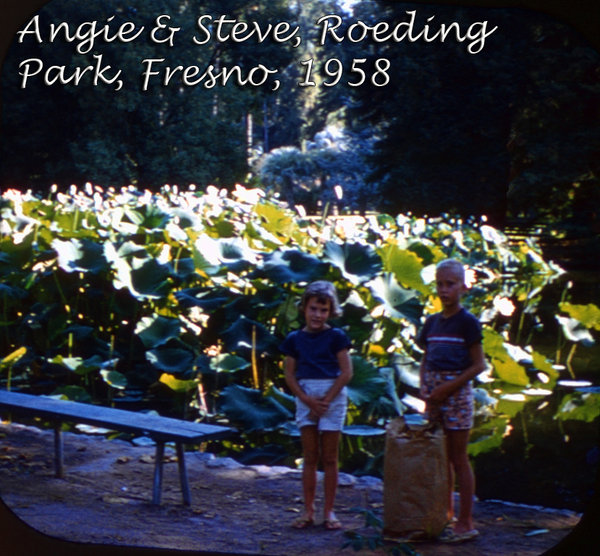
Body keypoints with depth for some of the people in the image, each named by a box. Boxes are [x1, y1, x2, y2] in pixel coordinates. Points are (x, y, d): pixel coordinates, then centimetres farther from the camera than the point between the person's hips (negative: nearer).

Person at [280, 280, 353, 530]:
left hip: (332, 397, -2)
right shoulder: (294, 339, 5)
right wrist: (308, 400, -9)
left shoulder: (336, 336, -2)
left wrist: (325, 400, -11)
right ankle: (308, 511, 11)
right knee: (309, 458, 5)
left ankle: (328, 511, 10)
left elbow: (346, 372, -6)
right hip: (305, 399, 2)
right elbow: (289, 374, 3)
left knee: (329, 458, 3)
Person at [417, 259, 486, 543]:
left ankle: (466, 522, 3)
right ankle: (447, 514, 22)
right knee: (442, 457, 11)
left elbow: (479, 365, -10)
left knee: (458, 458, -3)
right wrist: (424, 388, -1)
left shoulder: (467, 322, -8)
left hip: (456, 390, -6)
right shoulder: (432, 322, 10)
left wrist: (448, 388, -16)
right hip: (435, 393, 6)